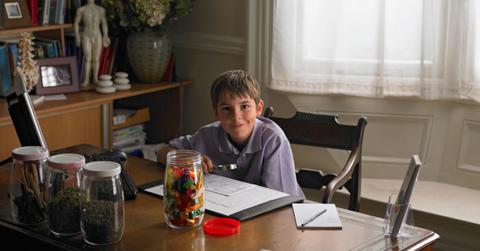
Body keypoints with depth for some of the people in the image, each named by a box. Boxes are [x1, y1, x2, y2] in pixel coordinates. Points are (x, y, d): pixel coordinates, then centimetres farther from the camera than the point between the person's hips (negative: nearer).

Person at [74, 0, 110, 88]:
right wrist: (77, 35, -5)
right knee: (87, 59, -9)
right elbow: (76, 23, 5)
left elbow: (104, 24, 12)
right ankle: (86, 81, -5)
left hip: (97, 36, 2)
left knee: (96, 59, 4)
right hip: (86, 36, -2)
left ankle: (95, 79, 14)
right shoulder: (81, 9, 2)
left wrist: (105, 36, 5)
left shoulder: (101, 10, 7)